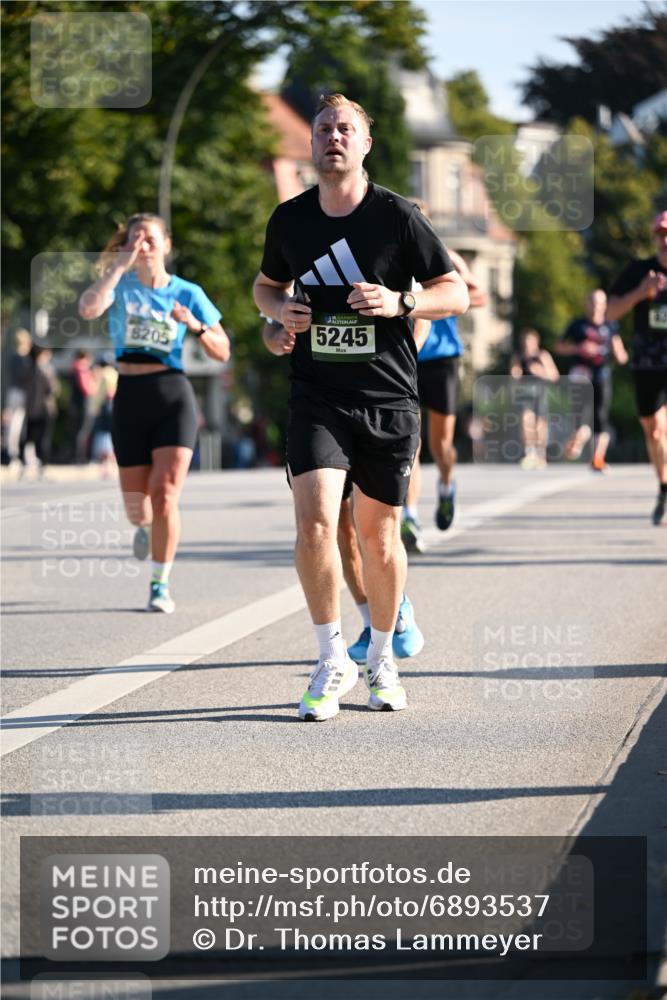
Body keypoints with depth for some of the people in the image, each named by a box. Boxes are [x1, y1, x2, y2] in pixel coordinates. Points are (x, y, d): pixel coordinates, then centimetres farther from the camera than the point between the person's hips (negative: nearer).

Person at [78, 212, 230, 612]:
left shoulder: (187, 293, 4)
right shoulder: (120, 285, 4)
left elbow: (223, 352, 5)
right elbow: (88, 309, -19)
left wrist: (195, 325, -13)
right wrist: (120, 266, -16)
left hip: (173, 398, -2)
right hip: (129, 399, 2)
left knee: (165, 497, -14)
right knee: (136, 509, 8)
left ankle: (161, 586, -3)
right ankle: (146, 524, 46)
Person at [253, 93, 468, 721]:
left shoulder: (398, 216, -4)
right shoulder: (289, 219, 5)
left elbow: (456, 294, 1)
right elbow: (266, 285, 23)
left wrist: (400, 302, -17)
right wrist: (280, 308, -1)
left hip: (389, 399, -1)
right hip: (316, 397, 1)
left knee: (378, 534, 8)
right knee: (314, 521, -17)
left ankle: (381, 658, 28)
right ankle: (332, 662, -4)